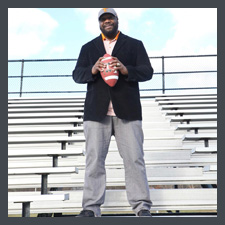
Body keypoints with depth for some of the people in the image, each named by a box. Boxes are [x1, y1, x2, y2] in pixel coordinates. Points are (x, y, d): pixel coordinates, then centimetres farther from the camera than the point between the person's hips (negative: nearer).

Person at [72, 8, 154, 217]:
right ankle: (91, 207, 8)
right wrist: (92, 70, -12)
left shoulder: (134, 44, 13)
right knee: (94, 159, 0)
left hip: (127, 111, -1)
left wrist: (125, 70, -15)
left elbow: (147, 72, 4)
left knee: (134, 158, -4)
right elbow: (77, 75, 10)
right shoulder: (88, 48, 18)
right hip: (96, 112, 2)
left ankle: (142, 207, 4)